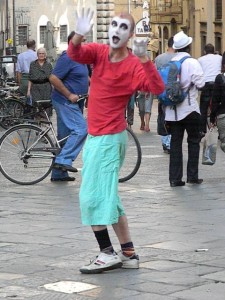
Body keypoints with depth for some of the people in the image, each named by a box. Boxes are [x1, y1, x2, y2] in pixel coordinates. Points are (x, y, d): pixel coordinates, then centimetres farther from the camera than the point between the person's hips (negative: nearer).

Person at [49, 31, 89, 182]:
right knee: (81, 129, -19)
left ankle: (58, 173, 13)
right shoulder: (67, 58, -14)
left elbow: (85, 77, 32)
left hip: (73, 103, 10)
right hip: (65, 102, -10)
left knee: (65, 136, 10)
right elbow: (54, 78, -21)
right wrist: (69, 95, -20)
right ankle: (64, 160, -19)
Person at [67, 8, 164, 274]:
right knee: (107, 197, 13)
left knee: (93, 196, -7)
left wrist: (143, 58, -39)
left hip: (109, 137, -8)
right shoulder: (99, 52, 2)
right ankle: (128, 254, 20)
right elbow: (75, 54, -16)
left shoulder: (134, 65, -13)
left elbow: (157, 88, -27)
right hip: (96, 135, 8)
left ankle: (108, 254, 1)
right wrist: (79, 35, -36)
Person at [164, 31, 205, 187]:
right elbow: (200, 83, -16)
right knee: (194, 141, 8)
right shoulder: (192, 63, -11)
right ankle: (192, 176, 7)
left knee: (175, 142, 6)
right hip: (189, 108, -4)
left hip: (172, 109, 4)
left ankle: (175, 178, 3)